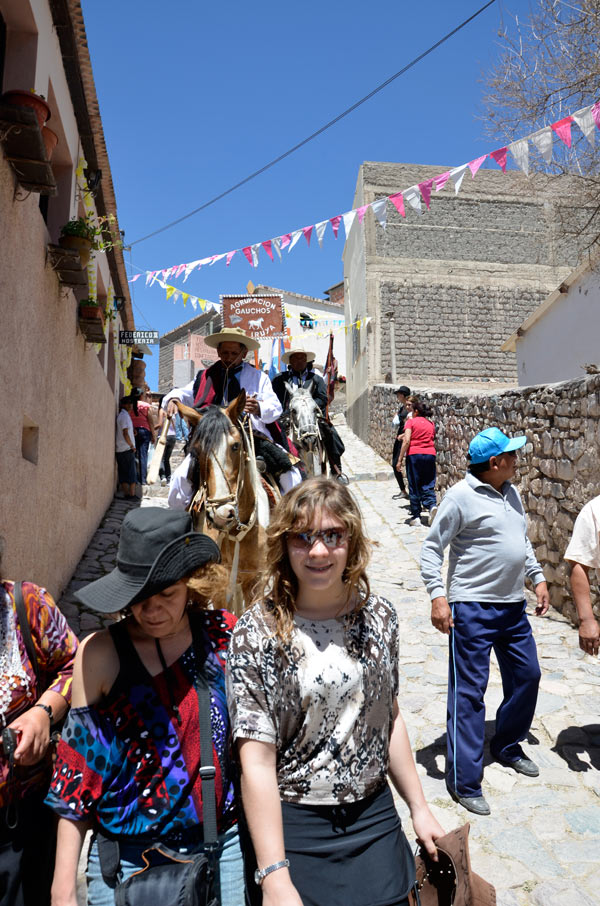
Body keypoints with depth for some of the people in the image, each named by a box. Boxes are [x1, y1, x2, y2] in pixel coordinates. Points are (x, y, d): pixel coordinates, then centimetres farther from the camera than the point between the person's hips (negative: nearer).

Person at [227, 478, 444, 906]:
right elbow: (257, 761, -17)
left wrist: (419, 807, 10)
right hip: (294, 824, -3)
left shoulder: (379, 615, -4)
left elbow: (390, 718, 7)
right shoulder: (257, 633, -17)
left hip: (375, 817, 4)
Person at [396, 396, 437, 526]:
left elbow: (406, 441, -10)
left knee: (414, 487, 5)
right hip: (430, 454, 4)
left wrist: (400, 460, -9)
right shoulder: (431, 423, 14)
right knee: (428, 485, 9)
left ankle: (415, 516, 7)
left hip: (414, 454, -3)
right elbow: (432, 438, 17)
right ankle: (432, 505, -18)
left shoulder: (411, 422, -1)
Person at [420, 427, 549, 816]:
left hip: (514, 607, 8)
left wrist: (538, 578, 17)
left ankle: (508, 747, 42)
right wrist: (437, 596, -21)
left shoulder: (512, 493, 10)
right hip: (472, 608, -8)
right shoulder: (461, 496, -14)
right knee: (469, 692, -2)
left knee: (527, 676, 19)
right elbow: (432, 547, -13)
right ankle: (465, 782, 9)